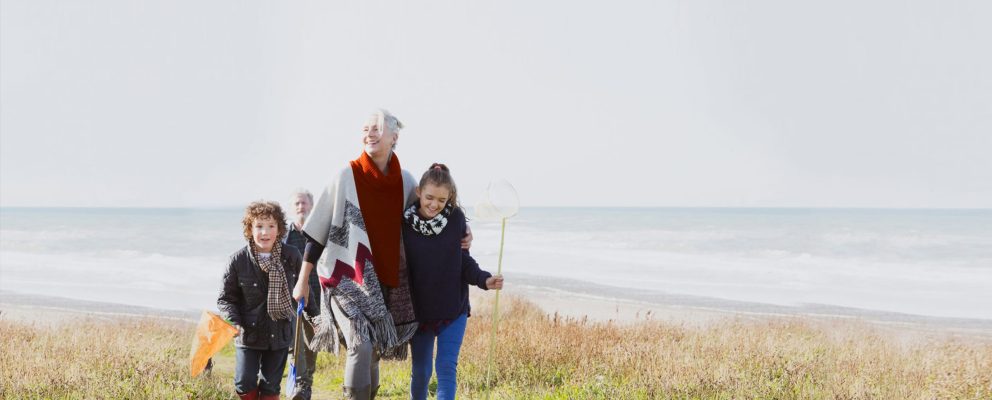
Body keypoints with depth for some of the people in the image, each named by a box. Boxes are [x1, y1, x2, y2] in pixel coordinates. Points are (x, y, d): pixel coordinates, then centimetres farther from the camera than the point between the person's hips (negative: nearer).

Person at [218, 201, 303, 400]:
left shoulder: (292, 256, -7)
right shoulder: (238, 260, -12)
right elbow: (225, 298, -4)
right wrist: (233, 322, -19)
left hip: (280, 333, 1)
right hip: (248, 333, -1)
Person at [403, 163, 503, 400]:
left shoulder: (455, 218, -9)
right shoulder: (405, 223, -11)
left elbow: (464, 260, 0)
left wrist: (484, 280, -17)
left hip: (453, 309, 0)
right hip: (419, 311, 0)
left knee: (447, 369, -6)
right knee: (420, 371, 13)